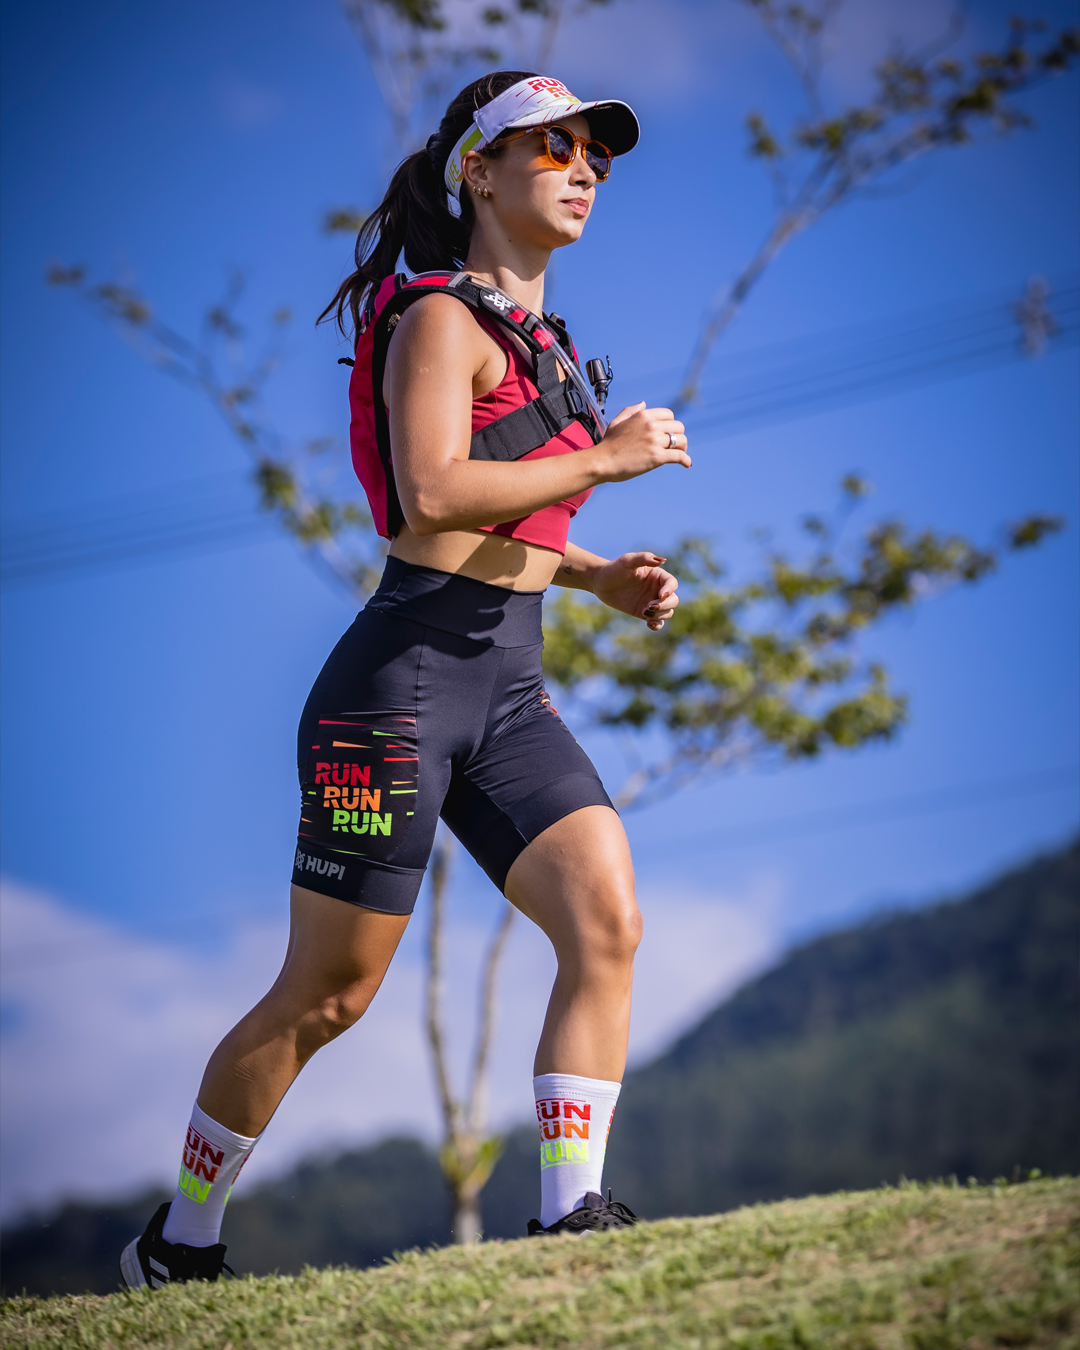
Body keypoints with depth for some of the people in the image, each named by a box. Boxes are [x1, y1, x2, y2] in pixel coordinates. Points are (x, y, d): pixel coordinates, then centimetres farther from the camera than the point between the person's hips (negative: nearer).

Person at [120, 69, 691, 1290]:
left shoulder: (538, 339, 20)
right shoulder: (439, 319, -6)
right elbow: (432, 498, -21)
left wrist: (600, 576, 15)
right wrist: (604, 458, -16)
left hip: (509, 695, 8)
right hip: (403, 682, -8)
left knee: (607, 921, -14)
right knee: (327, 995, -1)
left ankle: (570, 1213, -14)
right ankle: (178, 1247, 16)